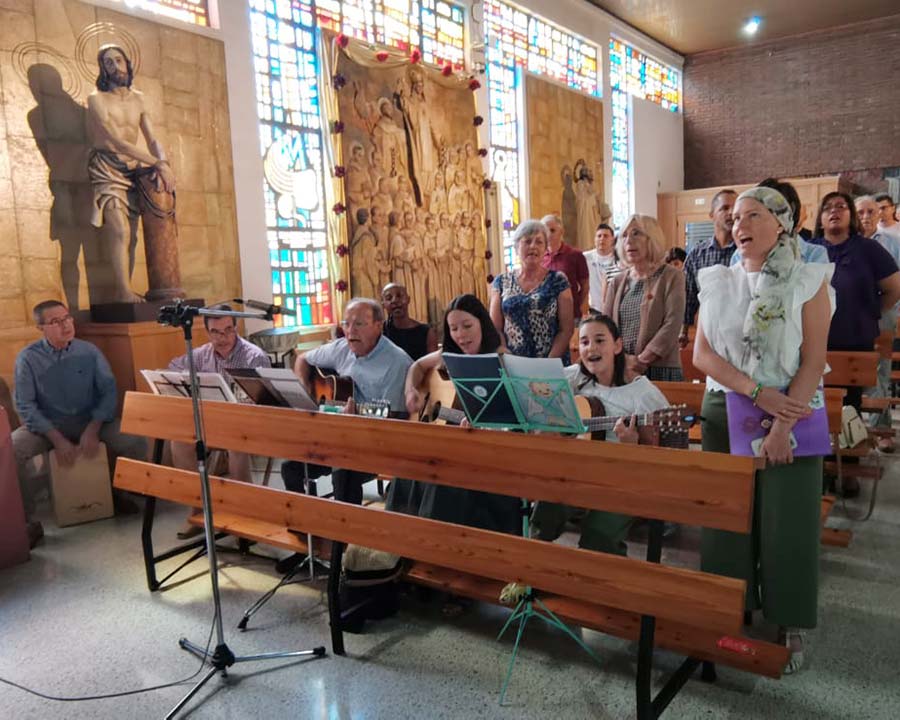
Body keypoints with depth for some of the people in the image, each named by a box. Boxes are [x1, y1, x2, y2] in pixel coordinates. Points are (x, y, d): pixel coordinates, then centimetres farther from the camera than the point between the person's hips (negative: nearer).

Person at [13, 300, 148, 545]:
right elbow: (25, 405, -8)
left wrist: (93, 429, -17)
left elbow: (109, 391, -3)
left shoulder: (89, 351, -1)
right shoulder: (28, 357, -6)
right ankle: (28, 520, -12)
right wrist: (57, 439, -18)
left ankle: (117, 490, 9)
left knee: (136, 442, -21)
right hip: (46, 424, -1)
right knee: (9, 452, -29)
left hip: (90, 420, 1)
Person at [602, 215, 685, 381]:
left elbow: (672, 325, -10)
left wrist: (642, 361, -15)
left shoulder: (672, 277, 0)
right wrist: (623, 360, -10)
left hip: (661, 369, -4)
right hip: (619, 370, 4)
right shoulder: (617, 283, 13)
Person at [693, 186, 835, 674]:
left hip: (790, 415, -2)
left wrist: (782, 427, -17)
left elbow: (813, 362, -9)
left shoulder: (808, 281, -3)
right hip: (725, 413, 3)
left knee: (786, 521, 3)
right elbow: (701, 354, -2)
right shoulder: (718, 283, 5)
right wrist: (757, 391, -15)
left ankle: (789, 625, 20)